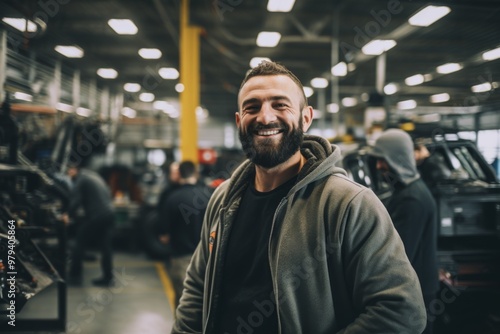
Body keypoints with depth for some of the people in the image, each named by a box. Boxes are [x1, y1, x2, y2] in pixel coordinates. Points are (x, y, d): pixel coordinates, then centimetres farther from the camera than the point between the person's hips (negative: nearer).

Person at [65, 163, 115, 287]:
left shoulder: (79, 180, -4)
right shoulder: (93, 175, 21)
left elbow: (75, 200, -12)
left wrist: (69, 215, 3)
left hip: (95, 215, -8)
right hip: (109, 213, 8)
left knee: (80, 242, 6)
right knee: (105, 246, 11)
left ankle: (75, 275, 11)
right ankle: (107, 277, 15)